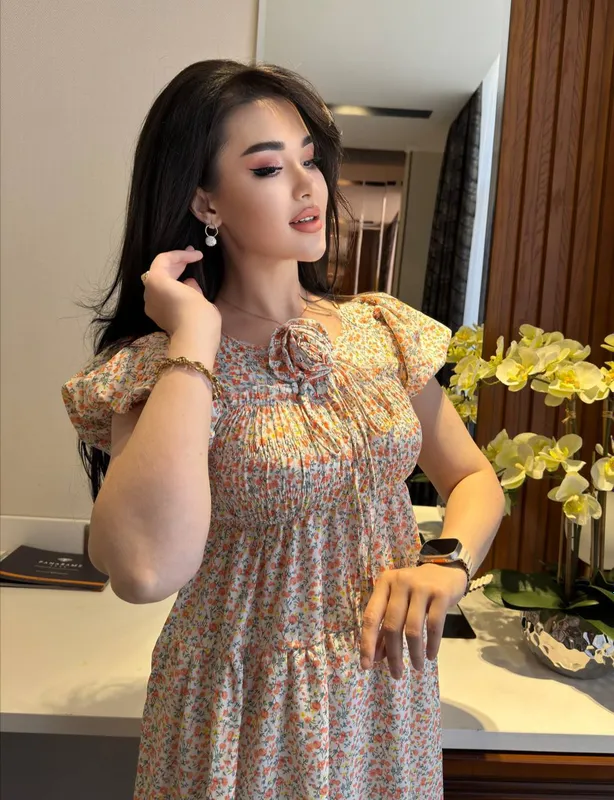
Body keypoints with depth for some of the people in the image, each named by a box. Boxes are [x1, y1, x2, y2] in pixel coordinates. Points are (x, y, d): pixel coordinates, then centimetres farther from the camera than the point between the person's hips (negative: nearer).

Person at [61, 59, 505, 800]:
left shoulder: (382, 329, -3)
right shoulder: (156, 367, -17)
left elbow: (475, 479, 4)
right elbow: (146, 571, -35)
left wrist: (447, 563, -16)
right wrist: (194, 336, -28)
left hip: (389, 687, 4)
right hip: (248, 711, -3)